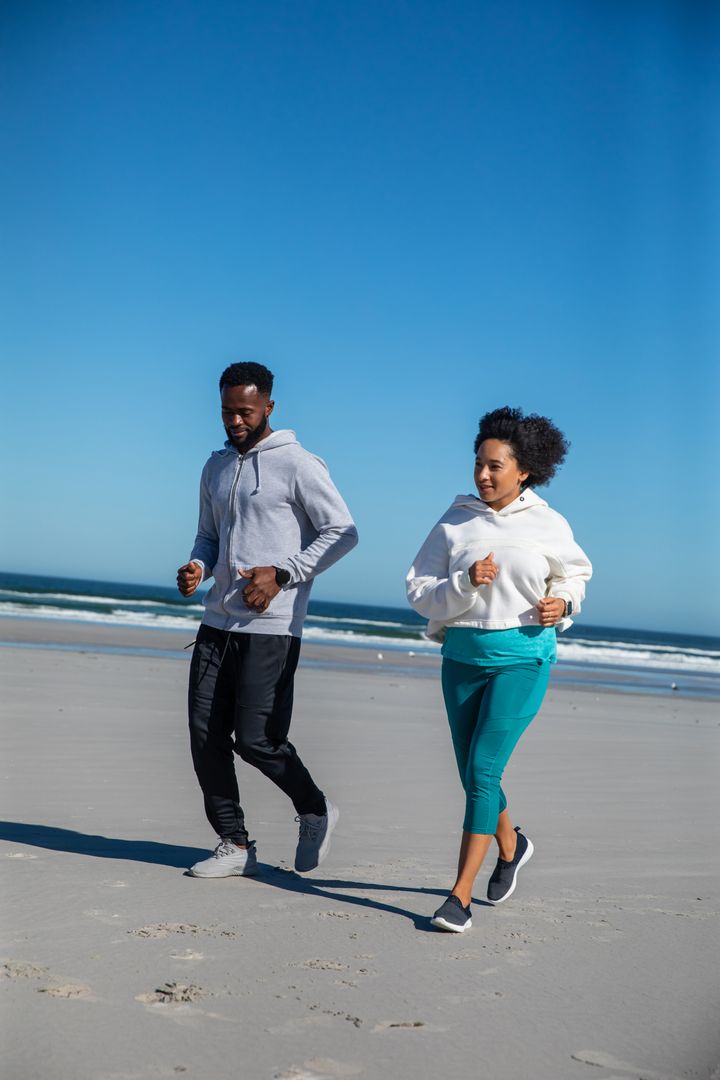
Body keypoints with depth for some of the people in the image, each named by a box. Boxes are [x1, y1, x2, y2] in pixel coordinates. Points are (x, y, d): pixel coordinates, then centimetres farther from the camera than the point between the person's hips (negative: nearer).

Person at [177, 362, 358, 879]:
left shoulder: (298, 465, -7)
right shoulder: (217, 467, 15)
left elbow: (343, 532, -9)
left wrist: (283, 574, -17)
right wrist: (196, 567, 1)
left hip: (271, 628, -7)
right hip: (218, 622, 7)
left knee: (256, 739, -7)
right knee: (206, 734, 2)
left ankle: (316, 811, 19)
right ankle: (235, 845, 13)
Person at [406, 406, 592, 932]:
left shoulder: (549, 525, 0)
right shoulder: (456, 522, 1)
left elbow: (574, 574, 17)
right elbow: (420, 591, -1)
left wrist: (564, 604, -3)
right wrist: (465, 584, -17)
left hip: (523, 657, -3)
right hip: (463, 656, 3)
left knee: (483, 770, -13)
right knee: (473, 775, 13)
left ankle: (461, 896, -8)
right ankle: (510, 845, 44)